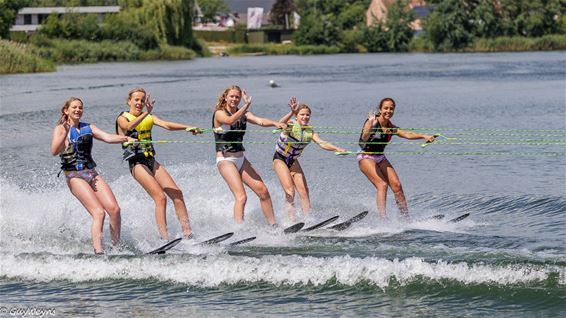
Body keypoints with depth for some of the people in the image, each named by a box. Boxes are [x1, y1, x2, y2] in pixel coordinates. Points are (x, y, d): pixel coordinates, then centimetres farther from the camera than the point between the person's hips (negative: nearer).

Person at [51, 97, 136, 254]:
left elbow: (108, 138, 2)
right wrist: (65, 132, -25)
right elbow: (54, 151, -16)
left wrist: (125, 138, -16)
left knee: (114, 209, -10)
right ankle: (98, 251, -26)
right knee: (99, 212, -21)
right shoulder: (60, 129, 1)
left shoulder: (88, 128, 15)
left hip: (91, 173, 6)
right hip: (74, 176, -5)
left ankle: (117, 246, 4)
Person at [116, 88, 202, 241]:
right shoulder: (122, 118, -1)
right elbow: (129, 127, -26)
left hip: (151, 161, 6)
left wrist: (187, 127, -18)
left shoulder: (149, 117, 15)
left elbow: (166, 125, -1)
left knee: (177, 193, -6)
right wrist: (146, 113, -39)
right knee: (160, 197, -20)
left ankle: (188, 233, -5)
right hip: (137, 163, -6)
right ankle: (164, 238, -23)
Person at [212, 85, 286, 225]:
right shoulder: (219, 114, -7)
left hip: (241, 159, 6)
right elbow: (230, 120, -30)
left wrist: (274, 123, -30)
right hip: (225, 160, -6)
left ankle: (273, 225, 9)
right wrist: (246, 105, -42)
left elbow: (259, 121, -9)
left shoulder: (243, 114, 9)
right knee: (241, 196, -21)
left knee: (263, 191, -1)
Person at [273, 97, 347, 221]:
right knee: (290, 190, -18)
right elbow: (281, 123, -42)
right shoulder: (291, 126, -19)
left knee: (304, 191, -2)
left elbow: (322, 143, -19)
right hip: (280, 159, -5)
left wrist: (337, 149, -37)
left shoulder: (310, 132, -6)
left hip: (293, 161, 5)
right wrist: (292, 112, -61)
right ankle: (291, 220, -19)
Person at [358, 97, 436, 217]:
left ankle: (406, 217, -5)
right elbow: (365, 138, -31)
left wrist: (424, 136, -24)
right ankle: (382, 218, -31)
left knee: (396, 185, -8)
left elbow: (406, 134, -9)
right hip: (366, 157, -7)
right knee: (382, 185, -24)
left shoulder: (390, 127, 4)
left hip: (380, 158, 7)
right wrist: (370, 124, -49)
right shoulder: (373, 122, -15)